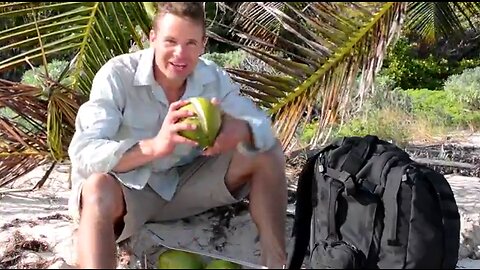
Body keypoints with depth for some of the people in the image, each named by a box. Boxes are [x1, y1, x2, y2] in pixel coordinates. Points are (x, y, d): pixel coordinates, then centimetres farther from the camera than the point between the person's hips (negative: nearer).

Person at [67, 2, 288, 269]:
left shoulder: (213, 77, -9)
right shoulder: (117, 75, -24)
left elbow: (263, 126, -12)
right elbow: (83, 153, -34)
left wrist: (240, 131, -38)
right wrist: (154, 146, -52)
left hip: (184, 185, 5)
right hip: (128, 190, -4)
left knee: (267, 152, -10)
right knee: (99, 189, -40)